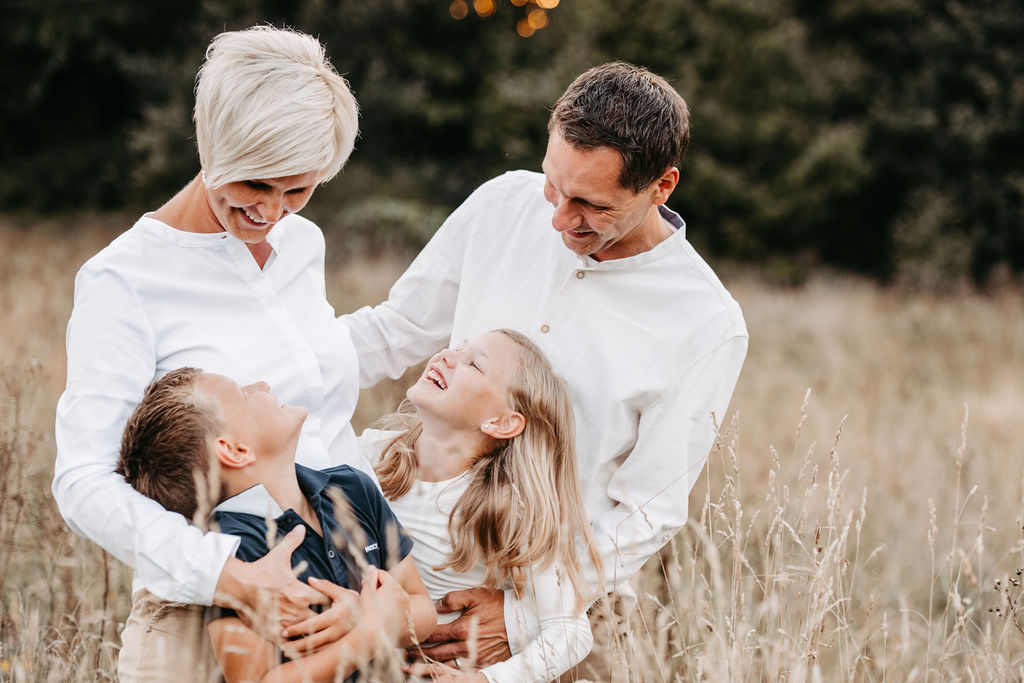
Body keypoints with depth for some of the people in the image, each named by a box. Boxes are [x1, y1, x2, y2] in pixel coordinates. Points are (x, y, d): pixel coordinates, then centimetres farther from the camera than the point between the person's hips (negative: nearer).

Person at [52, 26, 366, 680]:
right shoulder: (125, 280, -13)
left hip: (341, 600, 6)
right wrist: (235, 577, -28)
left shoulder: (304, 243, 8)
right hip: (205, 616, -6)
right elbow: (85, 481, -19)